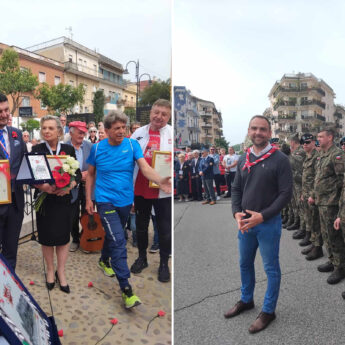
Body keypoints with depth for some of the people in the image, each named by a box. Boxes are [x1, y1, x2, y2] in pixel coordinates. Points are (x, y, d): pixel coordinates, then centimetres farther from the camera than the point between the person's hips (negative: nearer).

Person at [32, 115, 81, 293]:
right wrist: (43, 186, -22)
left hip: (64, 199, 0)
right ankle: (50, 270, 29)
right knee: (46, 236, 9)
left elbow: (78, 174, 1)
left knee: (63, 236, 5)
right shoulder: (36, 149, 0)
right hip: (44, 199, 0)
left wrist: (69, 186, -17)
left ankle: (61, 271, 22)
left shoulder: (69, 149, 1)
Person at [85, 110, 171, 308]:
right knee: (118, 241, -13)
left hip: (125, 201, 3)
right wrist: (88, 198, 4)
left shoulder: (132, 145, -5)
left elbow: (145, 167, -19)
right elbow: (91, 174, 8)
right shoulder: (97, 148, -3)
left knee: (113, 235, 22)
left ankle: (104, 259, 53)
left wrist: (160, 181, -38)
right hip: (105, 201, -2)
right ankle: (126, 289, -8)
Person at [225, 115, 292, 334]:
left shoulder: (280, 159, -11)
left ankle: (268, 311, 28)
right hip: (245, 223, 6)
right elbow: (236, 189, 9)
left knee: (271, 268, 9)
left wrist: (262, 216, -21)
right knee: (245, 264, 19)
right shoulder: (243, 160, 5)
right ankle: (246, 300, 41)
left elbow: (286, 194, -14)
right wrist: (237, 213, -7)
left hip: (269, 223, -5)